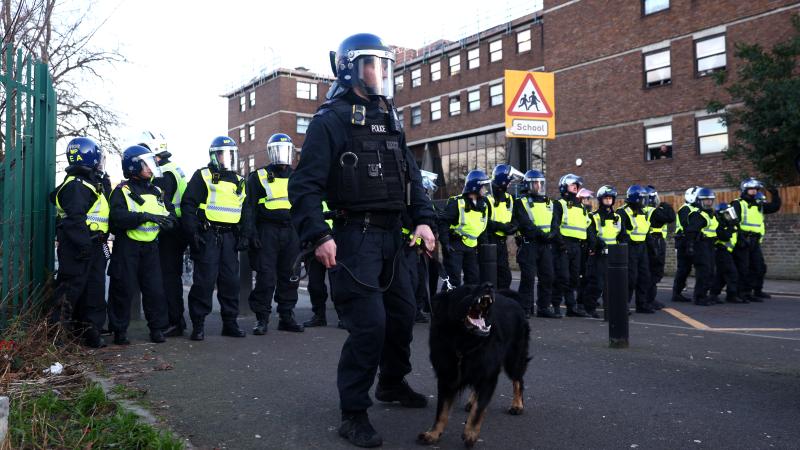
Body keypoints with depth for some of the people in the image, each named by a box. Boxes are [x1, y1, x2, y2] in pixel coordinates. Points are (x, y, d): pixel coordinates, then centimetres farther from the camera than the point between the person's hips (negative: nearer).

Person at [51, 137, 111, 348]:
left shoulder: (95, 183, 18)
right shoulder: (76, 185, -14)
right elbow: (75, 218, -22)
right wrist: (84, 245, -25)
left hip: (92, 246, 10)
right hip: (76, 248, -10)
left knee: (94, 290, 11)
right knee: (72, 288, -5)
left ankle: (91, 333, 17)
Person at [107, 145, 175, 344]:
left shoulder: (156, 191, 15)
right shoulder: (122, 191, -4)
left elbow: (171, 214, 14)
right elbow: (117, 217, -19)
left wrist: (168, 220, -10)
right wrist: (145, 216, -26)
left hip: (150, 247, 5)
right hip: (127, 247, -5)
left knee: (155, 289, 5)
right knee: (123, 290, 1)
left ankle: (157, 328, 16)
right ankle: (119, 330, 12)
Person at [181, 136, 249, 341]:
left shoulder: (239, 182, 18)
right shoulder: (202, 176, 1)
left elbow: (245, 212, 23)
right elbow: (188, 205, -6)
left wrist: (243, 235, 12)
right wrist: (193, 232, -14)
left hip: (229, 237, 5)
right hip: (207, 236, -5)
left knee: (231, 281, 6)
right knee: (204, 281, -6)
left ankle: (230, 322, 15)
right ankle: (198, 324, 2)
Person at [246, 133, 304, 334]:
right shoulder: (259, 177, 6)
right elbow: (250, 207, 1)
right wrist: (252, 232, -10)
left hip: (292, 232, 4)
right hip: (268, 232, -4)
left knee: (289, 277, 6)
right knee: (266, 278, -6)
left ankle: (286, 316, 15)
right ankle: (262, 318, 2)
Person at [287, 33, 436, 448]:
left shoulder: (390, 120, 16)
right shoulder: (331, 119, -8)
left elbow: (411, 176, 18)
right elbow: (305, 184, -14)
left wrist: (423, 220, 6)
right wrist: (317, 236, -23)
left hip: (392, 235, 8)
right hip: (355, 237, -8)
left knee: (403, 312, 17)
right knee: (369, 323, -12)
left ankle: (392, 382, 41)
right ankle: (353, 414, 3)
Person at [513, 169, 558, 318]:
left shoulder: (549, 203, 19)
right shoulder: (521, 203, 0)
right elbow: (525, 224, -12)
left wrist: (552, 235, -8)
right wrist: (541, 234, -20)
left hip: (546, 245, 6)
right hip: (528, 244, -6)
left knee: (548, 276, 7)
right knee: (528, 277, -6)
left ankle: (544, 307, 16)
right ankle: (526, 309, 0)